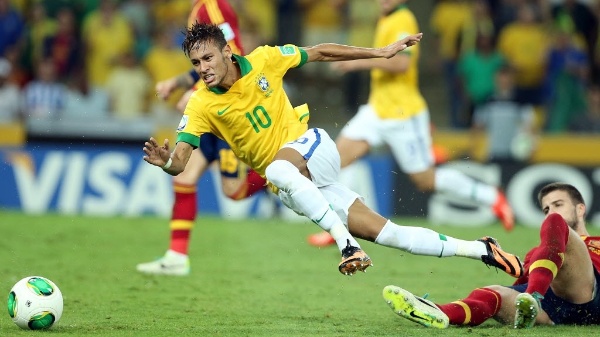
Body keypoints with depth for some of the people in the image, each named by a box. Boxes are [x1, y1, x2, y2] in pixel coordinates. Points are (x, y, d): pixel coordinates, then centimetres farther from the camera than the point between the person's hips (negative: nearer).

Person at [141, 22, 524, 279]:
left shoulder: (263, 60, -9)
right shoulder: (201, 105, -9)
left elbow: (320, 53, 4)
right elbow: (180, 161, -15)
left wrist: (381, 52, 6)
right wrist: (166, 161, -39)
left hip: (313, 146, -1)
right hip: (290, 188, 2)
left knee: (278, 169, -38)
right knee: (385, 232, -3)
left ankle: (346, 242, -32)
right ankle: (479, 250, 6)